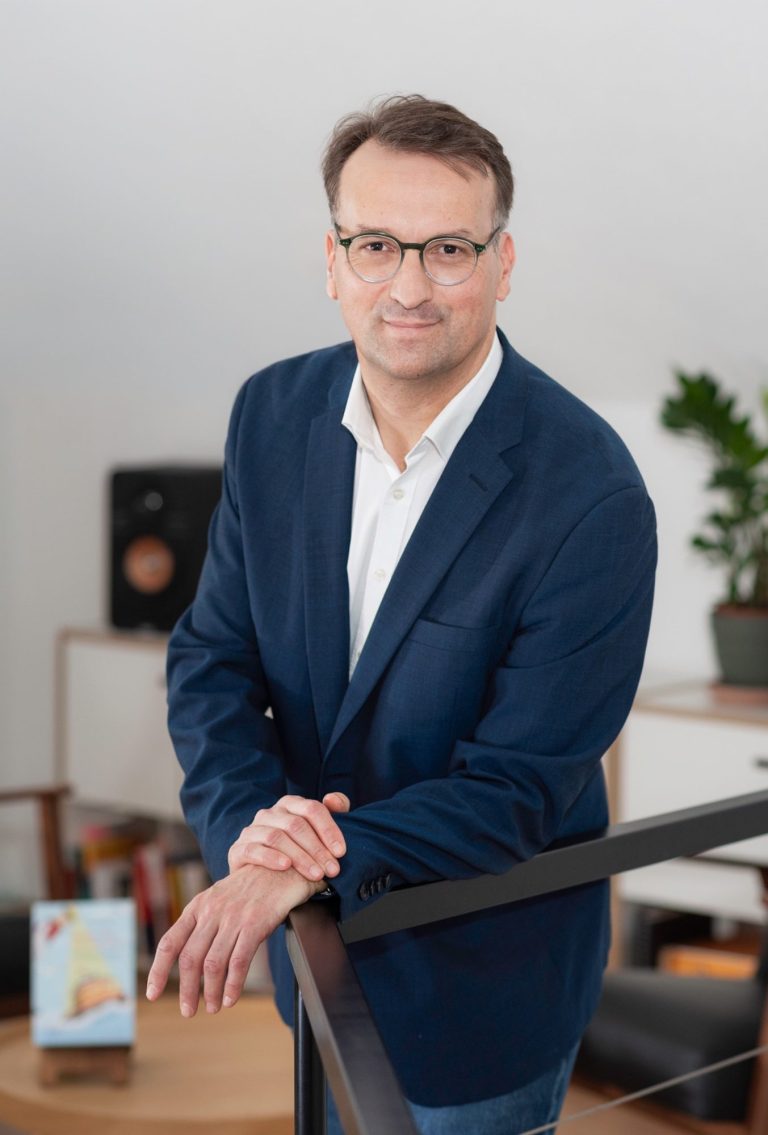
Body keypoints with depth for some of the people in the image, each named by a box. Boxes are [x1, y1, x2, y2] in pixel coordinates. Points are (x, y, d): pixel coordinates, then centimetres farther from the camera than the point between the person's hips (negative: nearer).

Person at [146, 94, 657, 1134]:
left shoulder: (590, 494, -26)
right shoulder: (275, 413, -8)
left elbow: (518, 784, -24)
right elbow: (212, 650, -4)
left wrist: (311, 865, -35)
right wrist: (248, 816, -24)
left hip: (482, 973, -5)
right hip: (317, 929, 5)